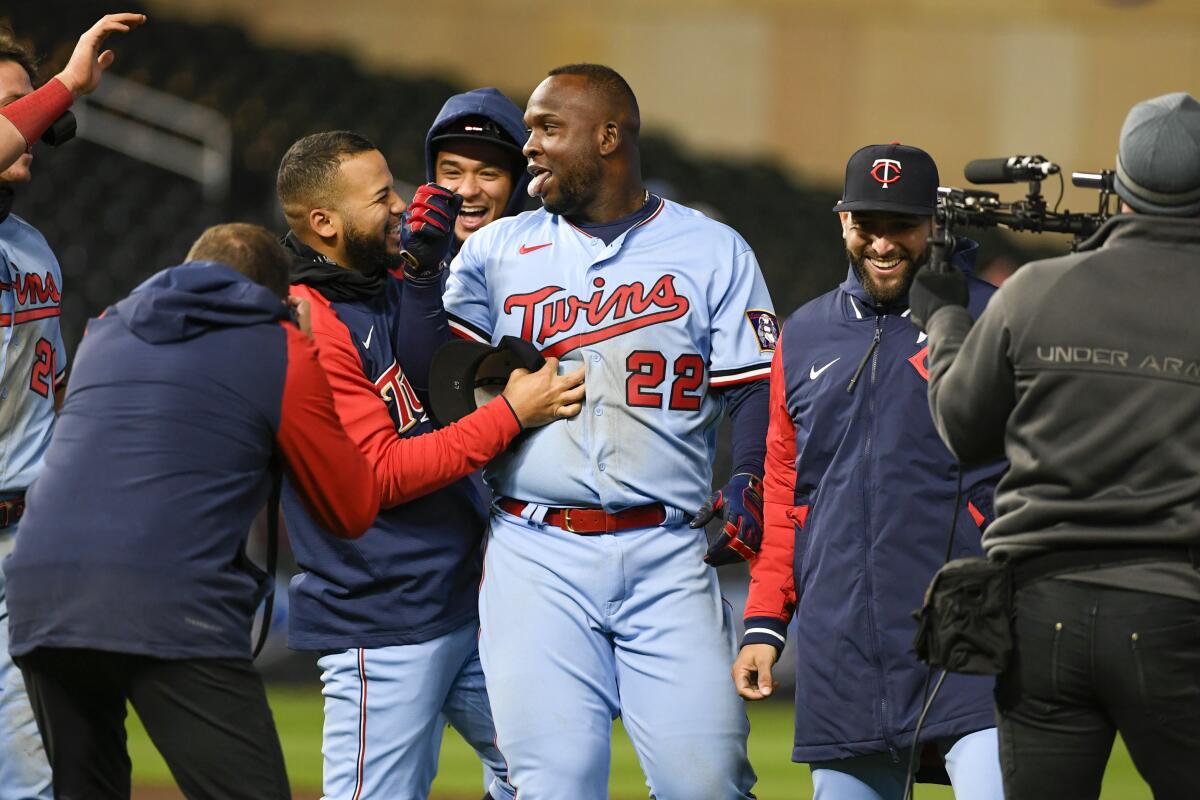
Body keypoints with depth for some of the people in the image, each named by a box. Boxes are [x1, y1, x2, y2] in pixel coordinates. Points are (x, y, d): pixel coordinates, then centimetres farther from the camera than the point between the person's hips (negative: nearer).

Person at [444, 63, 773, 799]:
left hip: (666, 558, -1)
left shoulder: (713, 253, 8)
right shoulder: (496, 251, 12)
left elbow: (757, 392, 5)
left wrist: (750, 487, -12)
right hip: (536, 560, 1)